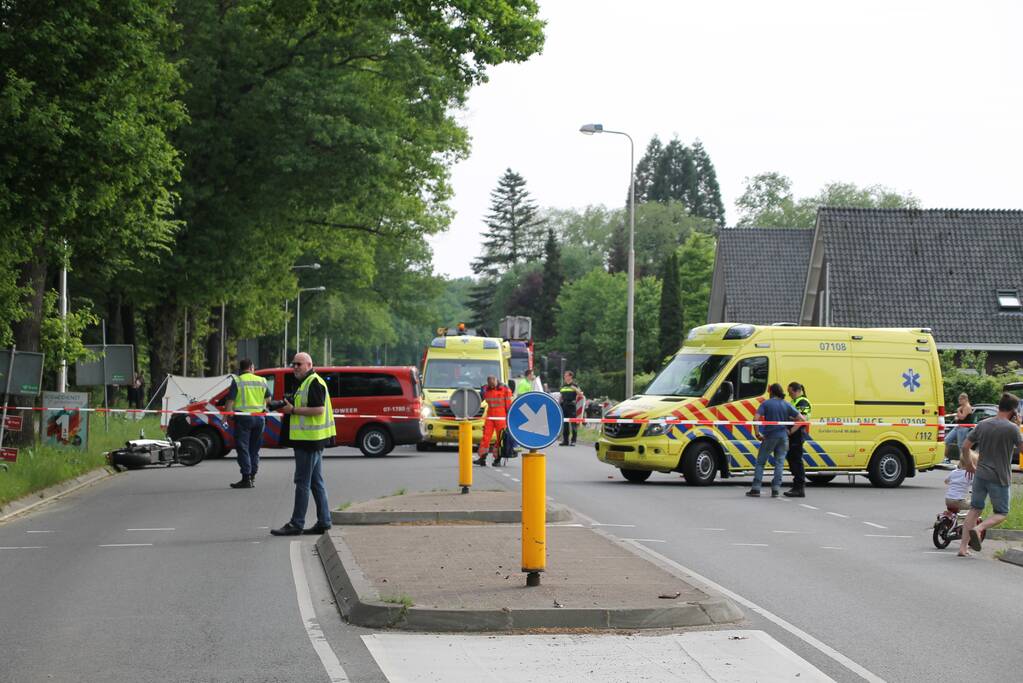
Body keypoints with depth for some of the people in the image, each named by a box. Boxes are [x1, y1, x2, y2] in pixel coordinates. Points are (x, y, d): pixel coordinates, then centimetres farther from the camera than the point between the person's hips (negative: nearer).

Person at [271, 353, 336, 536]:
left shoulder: (314, 383, -14)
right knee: (316, 482, 12)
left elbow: (318, 410, -22)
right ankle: (323, 522, 14)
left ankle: (296, 524, -8)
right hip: (311, 440, 11)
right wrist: (290, 407, 13)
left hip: (310, 439, -11)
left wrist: (293, 410, -18)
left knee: (302, 483, -9)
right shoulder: (306, 383, 20)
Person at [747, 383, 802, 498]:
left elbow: (756, 417, -15)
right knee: (779, 463, 8)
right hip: (783, 436, 2)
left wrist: (757, 433, -10)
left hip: (769, 436, -2)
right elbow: (799, 418, -1)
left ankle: (756, 489, 1)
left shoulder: (766, 404, -3)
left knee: (760, 462, 6)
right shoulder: (787, 405, 5)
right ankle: (776, 489, 2)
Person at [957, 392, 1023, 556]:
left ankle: (963, 546, 7)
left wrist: (969, 463, 24)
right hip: (1000, 478, -5)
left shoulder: (983, 425, 3)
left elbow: (965, 446, 7)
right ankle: (978, 528, -19)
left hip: (980, 474, 5)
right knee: (1001, 513, 10)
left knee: (975, 509, 14)